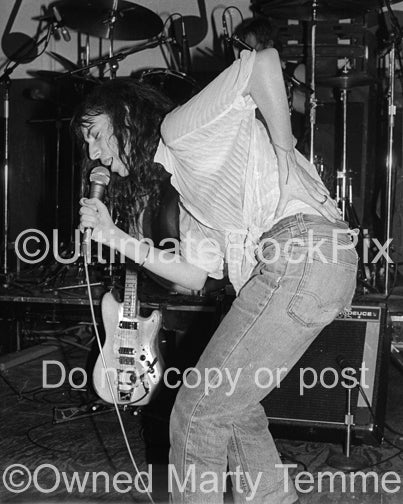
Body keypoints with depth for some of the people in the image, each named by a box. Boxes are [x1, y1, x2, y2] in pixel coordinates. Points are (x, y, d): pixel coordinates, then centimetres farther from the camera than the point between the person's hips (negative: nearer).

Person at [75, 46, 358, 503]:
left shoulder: (183, 126, 0)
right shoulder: (186, 180, 25)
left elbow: (264, 62, -13)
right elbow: (195, 276, 18)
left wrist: (283, 151, -8)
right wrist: (112, 235, 17)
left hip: (302, 253, -10)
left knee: (198, 412, -1)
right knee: (232, 403, 21)